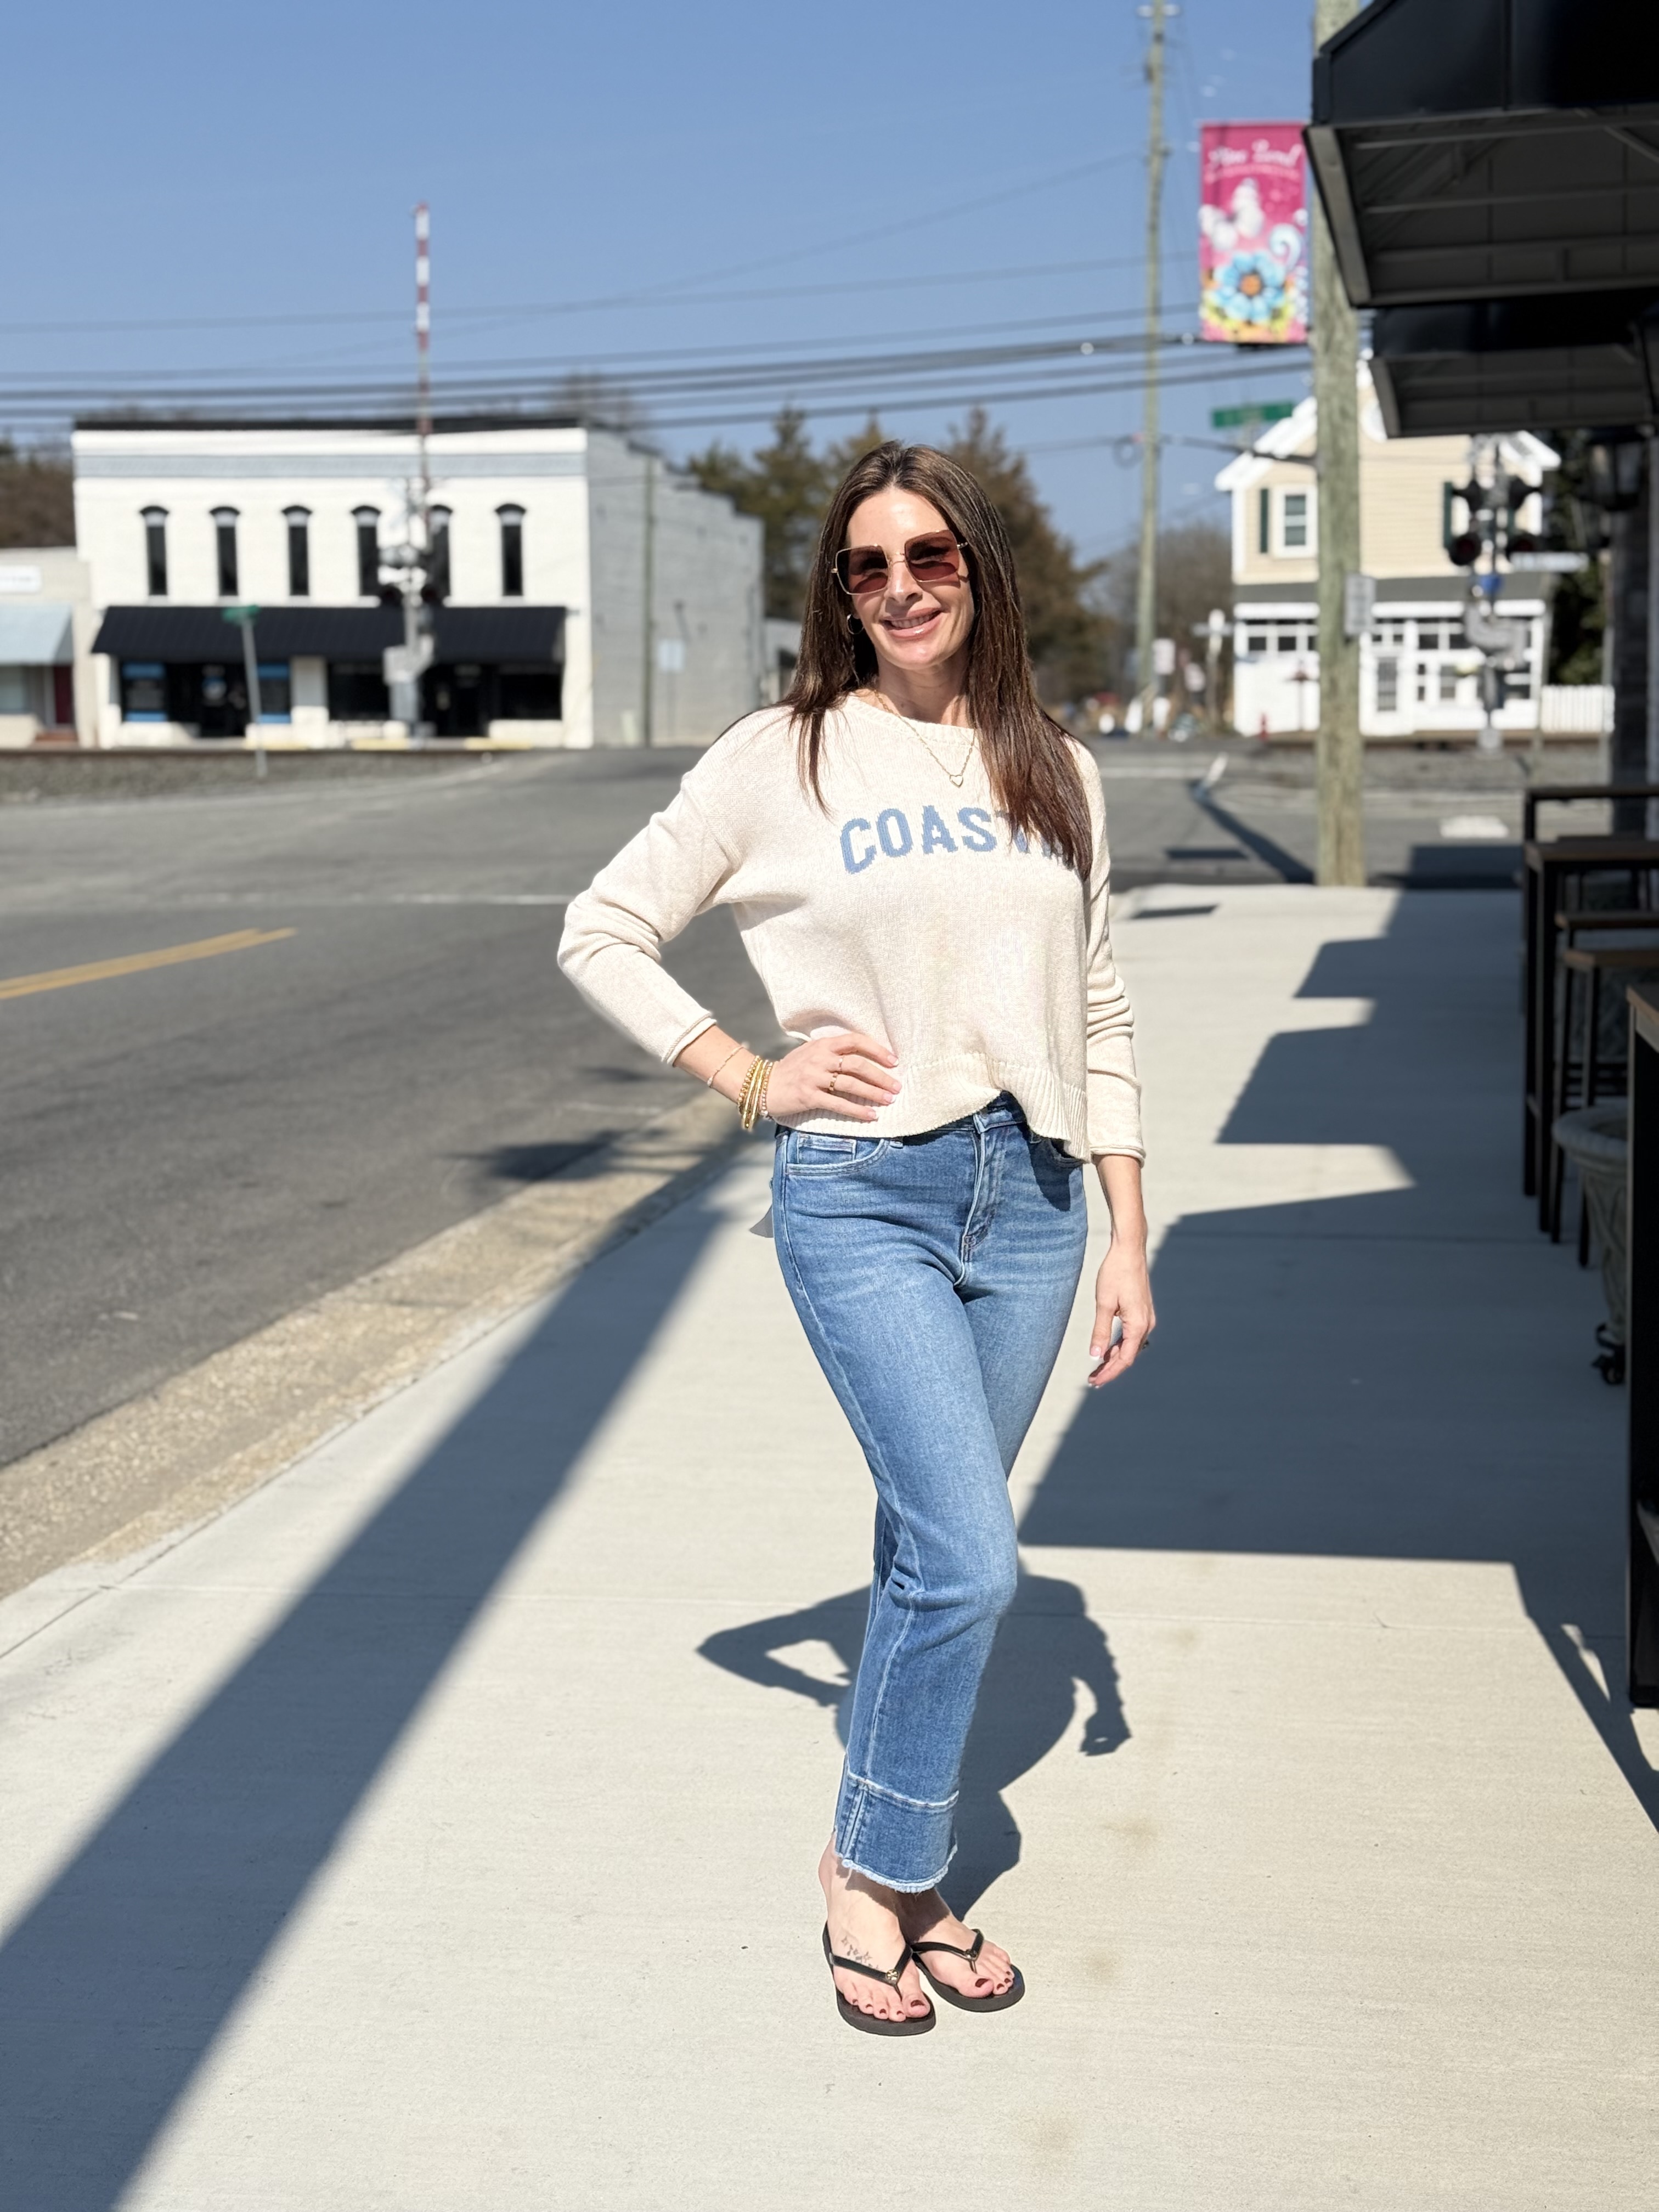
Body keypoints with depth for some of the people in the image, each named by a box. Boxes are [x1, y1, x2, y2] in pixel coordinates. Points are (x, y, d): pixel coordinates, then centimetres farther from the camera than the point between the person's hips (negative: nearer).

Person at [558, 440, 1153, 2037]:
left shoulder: (1054, 773, 11)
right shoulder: (783, 760, -1)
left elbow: (1098, 1021, 14)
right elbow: (601, 932, 3)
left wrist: (1130, 1240, 10)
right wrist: (750, 1079, -5)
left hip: (1028, 1194, 4)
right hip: (861, 1193, -4)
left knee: (936, 1556, 12)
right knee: (968, 1560, -12)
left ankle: (899, 1867, 29)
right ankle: (872, 1872, 10)